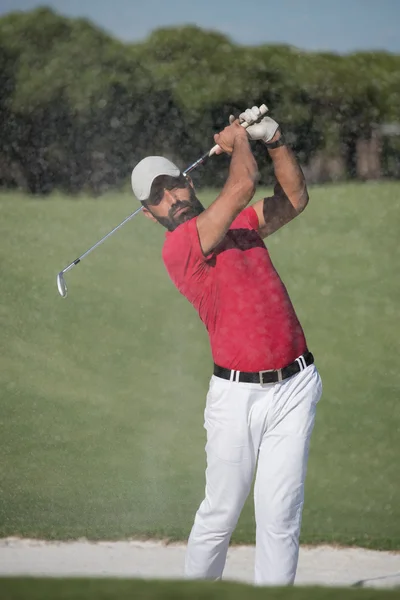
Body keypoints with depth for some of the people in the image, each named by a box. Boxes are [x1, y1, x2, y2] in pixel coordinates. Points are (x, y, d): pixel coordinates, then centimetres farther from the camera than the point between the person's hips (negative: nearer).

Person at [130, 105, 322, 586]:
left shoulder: (239, 224, 15)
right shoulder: (178, 248, -10)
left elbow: (294, 199, 21)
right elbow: (243, 185, -16)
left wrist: (274, 140, 10)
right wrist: (236, 141, 2)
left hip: (294, 386, 5)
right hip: (237, 394, -4)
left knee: (279, 514, -2)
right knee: (221, 512, 3)